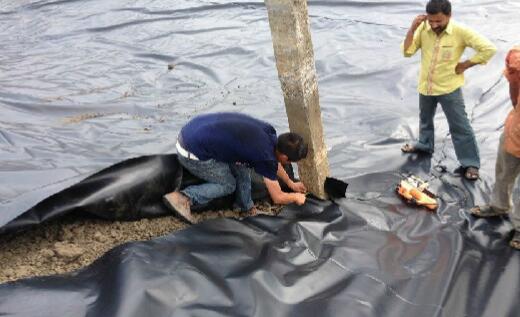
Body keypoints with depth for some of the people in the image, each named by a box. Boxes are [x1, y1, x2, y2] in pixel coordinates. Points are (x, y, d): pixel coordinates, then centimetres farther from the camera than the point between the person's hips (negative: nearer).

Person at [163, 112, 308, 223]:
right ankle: (183, 198, -5)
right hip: (192, 153, -9)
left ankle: (247, 208, 24)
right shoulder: (265, 156, -15)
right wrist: (296, 197, 18)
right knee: (228, 185, 9)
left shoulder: (268, 131, 6)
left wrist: (291, 183, 39)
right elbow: (278, 198, -1)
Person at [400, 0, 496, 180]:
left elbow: (489, 49, -19)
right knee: (425, 119, 26)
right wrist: (412, 29, -22)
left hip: (449, 88, -4)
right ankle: (424, 144, 51)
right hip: (425, 86, 4)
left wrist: (465, 65, -16)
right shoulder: (423, 29, -10)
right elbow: (407, 52, -11)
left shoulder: (461, 32, -20)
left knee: (460, 127, 3)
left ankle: (470, 163, 14)